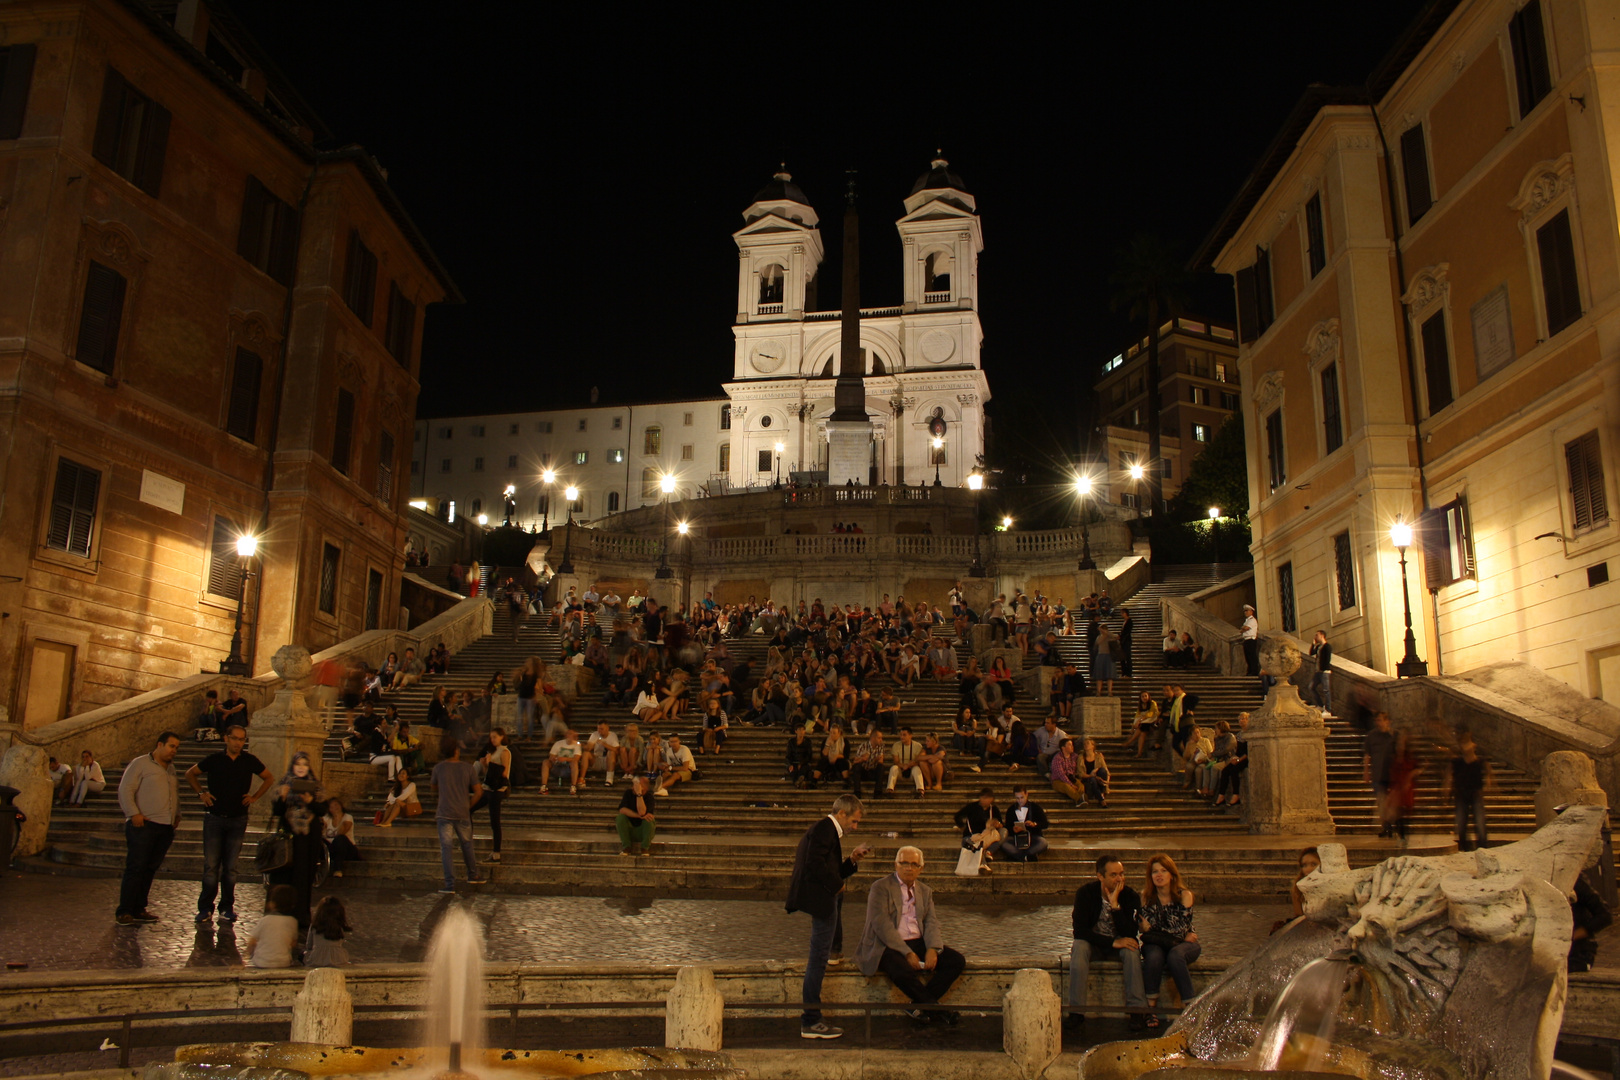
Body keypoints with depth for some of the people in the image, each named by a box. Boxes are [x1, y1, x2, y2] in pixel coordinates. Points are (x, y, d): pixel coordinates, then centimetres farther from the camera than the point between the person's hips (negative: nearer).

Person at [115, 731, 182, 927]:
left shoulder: (171, 768, 20)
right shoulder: (140, 764, -3)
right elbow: (125, 790, -8)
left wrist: (177, 814, 21)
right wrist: (134, 814, -16)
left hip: (165, 827, 7)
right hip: (143, 825, -7)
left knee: (150, 870, 8)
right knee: (135, 868, -6)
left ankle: (138, 910, 15)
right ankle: (124, 912, -1)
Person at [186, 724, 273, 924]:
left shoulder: (249, 761, 1)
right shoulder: (214, 760, -2)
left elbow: (269, 778, 16)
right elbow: (190, 774, 14)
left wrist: (255, 797, 6)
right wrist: (201, 793, 3)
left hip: (238, 820, 1)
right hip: (214, 819, -1)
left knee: (230, 867, 5)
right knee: (211, 866, -3)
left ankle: (227, 908, 12)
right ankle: (205, 908, 5)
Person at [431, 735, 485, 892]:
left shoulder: (438, 768, -4)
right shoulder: (468, 768, -3)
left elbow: (434, 787, 14)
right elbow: (478, 791, -1)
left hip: (444, 814, -2)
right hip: (463, 814, 2)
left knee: (446, 848, 1)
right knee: (467, 844, 19)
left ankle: (450, 884, -4)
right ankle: (473, 875, 32)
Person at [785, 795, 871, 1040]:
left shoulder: (829, 831, 20)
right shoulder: (824, 829, -12)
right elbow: (815, 864, -25)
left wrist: (852, 859, 11)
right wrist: (837, 885, -14)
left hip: (826, 899, 10)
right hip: (820, 900, -10)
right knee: (819, 958, -6)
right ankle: (811, 1022, -1)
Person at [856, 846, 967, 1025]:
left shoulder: (925, 891, 16)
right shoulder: (880, 887, -3)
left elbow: (932, 922, 6)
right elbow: (881, 924, -14)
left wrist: (933, 949, -16)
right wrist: (907, 953, -21)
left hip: (918, 943, 6)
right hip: (887, 945, -6)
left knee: (956, 961, -13)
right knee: (902, 970, -37)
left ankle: (919, 1005, -9)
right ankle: (935, 1008, -14)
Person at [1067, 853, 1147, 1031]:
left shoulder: (1130, 896, -12)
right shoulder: (1086, 893, -15)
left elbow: (1130, 934, -20)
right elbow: (1079, 931, -20)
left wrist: (1114, 904, -29)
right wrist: (1112, 942, -29)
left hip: (1119, 943, 1)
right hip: (1093, 943, -1)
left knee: (1132, 950, -32)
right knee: (1079, 947, -33)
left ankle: (1136, 1011, -27)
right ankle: (1076, 1011, -30)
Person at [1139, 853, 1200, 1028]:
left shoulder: (1184, 895, -10)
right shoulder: (1146, 895, -4)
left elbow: (1181, 930, -16)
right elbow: (1145, 928, -5)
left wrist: (1153, 930, -14)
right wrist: (1181, 936, -12)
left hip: (1184, 943, -1)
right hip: (1156, 944, 1)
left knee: (1175, 955, -35)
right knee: (1154, 956, -33)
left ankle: (1188, 1006, -28)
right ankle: (1151, 1007, -23)